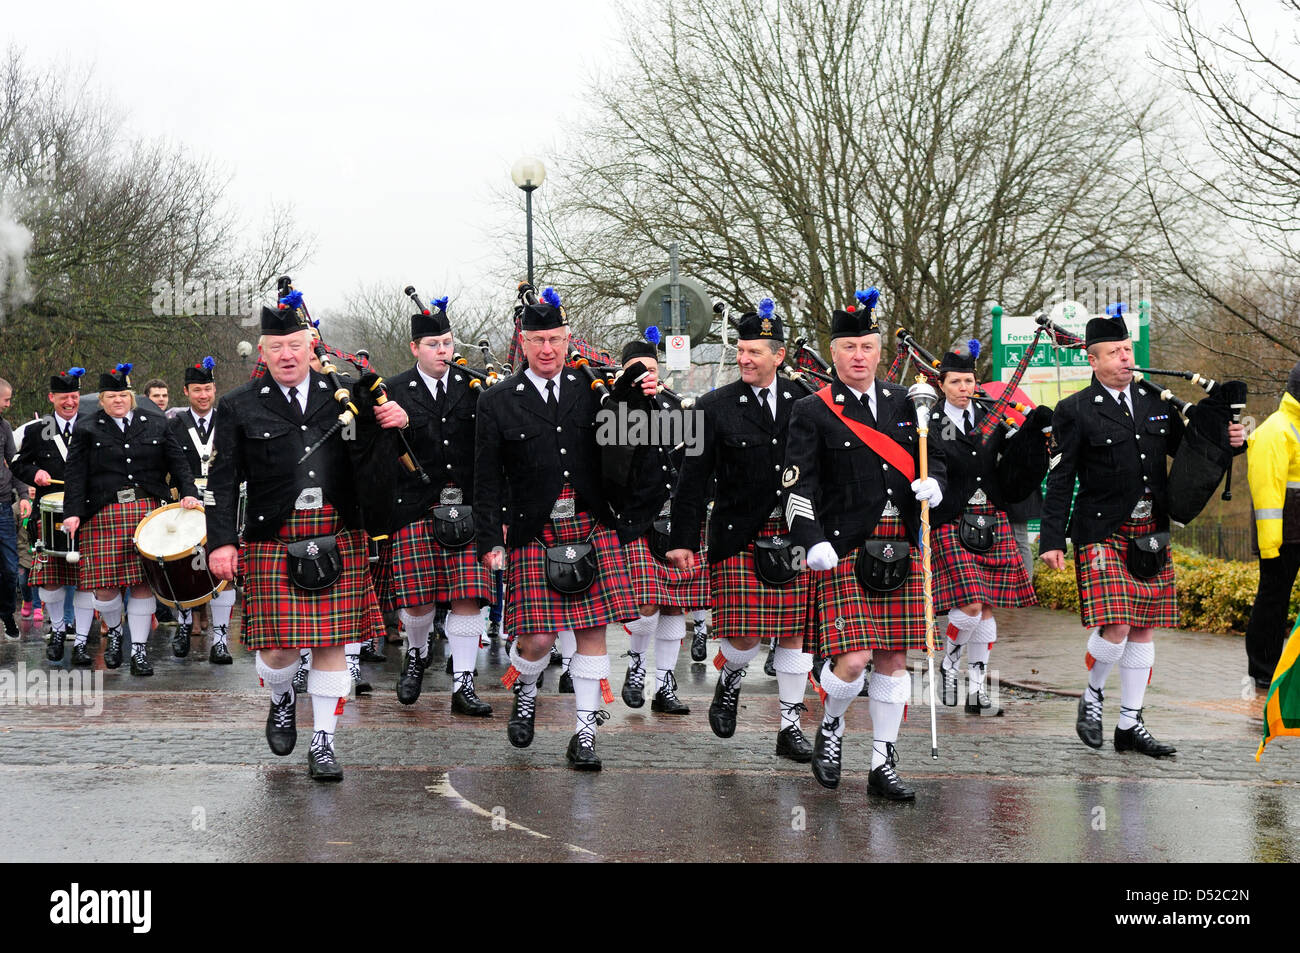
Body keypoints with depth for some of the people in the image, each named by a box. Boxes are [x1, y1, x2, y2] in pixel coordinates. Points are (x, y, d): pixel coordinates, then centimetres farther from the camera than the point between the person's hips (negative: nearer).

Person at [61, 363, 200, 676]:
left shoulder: (155, 427, 13)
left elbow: (178, 465, 10)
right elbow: (76, 475, 0)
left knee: (144, 582, 0)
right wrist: (73, 513, -11)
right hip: (104, 516, -1)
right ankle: (114, 631, 25)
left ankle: (140, 649, 7)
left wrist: (189, 494, -7)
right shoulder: (86, 430, 7)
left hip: (148, 510, 1)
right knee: (105, 583, -4)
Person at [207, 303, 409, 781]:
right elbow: (223, 481, 3)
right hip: (273, 544, -1)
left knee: (331, 644, 2)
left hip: (338, 541, 2)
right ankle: (282, 702, 30)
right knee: (279, 646, -4)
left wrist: (391, 425, -8)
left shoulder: (342, 396, 9)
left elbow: (369, 467, 11)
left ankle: (323, 743, 13)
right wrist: (221, 542, -6)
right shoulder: (238, 408, 4)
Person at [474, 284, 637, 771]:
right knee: (537, 638, -5)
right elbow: (487, 479, 2)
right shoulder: (497, 401, 1)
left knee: (593, 631, 1)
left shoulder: (591, 391, 7)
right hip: (534, 533, -2)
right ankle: (525, 692, 28)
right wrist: (490, 541, -3)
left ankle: (585, 733, 10)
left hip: (592, 528, 2)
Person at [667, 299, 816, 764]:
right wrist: (682, 541, -4)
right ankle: (729, 680, 26)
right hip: (738, 536, -2)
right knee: (744, 636, -7)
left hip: (794, 536, 3)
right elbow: (692, 480, -1)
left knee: (794, 633, 4)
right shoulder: (714, 407, -1)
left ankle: (790, 727, 14)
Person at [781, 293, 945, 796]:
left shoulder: (901, 402, 12)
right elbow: (798, 486, -8)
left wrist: (932, 483, 0)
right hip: (844, 553, -5)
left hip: (901, 552, 5)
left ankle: (883, 765, 15)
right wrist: (813, 542, -22)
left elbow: (932, 454, 24)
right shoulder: (813, 411, -2)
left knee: (893, 659, 6)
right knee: (852, 660, -13)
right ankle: (830, 726, 18)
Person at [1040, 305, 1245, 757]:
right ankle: (1092, 694, 13)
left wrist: (1226, 441, -2)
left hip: (1151, 535, 5)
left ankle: (1130, 726, 17)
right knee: (1114, 629, -15)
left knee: (1143, 631, 8)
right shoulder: (1076, 411, -4)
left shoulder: (1157, 402, 10)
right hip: (1103, 533, -5)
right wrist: (1052, 540, -10)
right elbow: (1060, 480, -5)